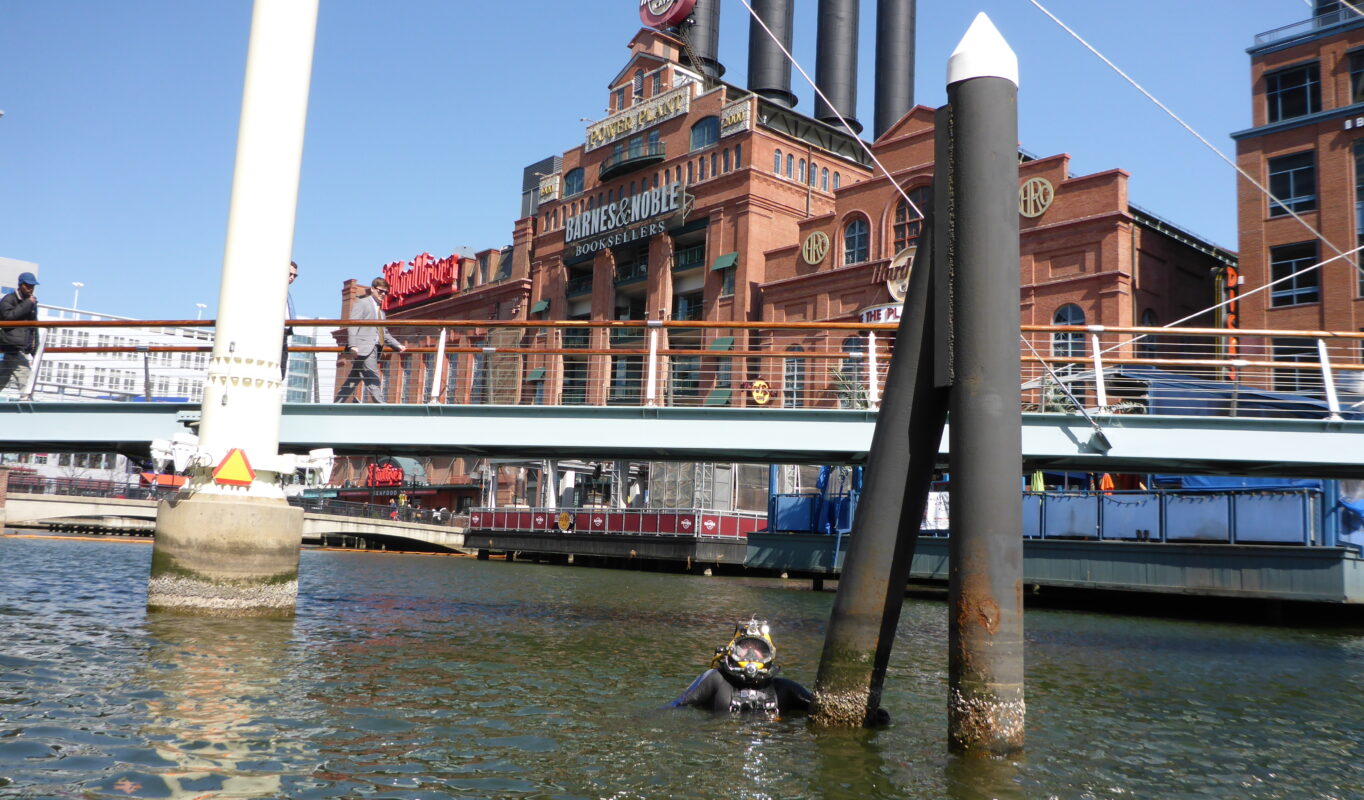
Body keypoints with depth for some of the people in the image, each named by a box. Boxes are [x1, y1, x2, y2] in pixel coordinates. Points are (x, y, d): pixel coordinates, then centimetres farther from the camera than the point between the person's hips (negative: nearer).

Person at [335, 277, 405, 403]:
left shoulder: (381, 311, 28)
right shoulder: (361, 303, 2)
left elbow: (384, 334, 29)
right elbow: (353, 325, -9)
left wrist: (397, 346, 15)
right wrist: (353, 345, -22)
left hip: (374, 349, 8)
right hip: (364, 347, -8)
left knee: (353, 381, 7)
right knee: (373, 379, -16)